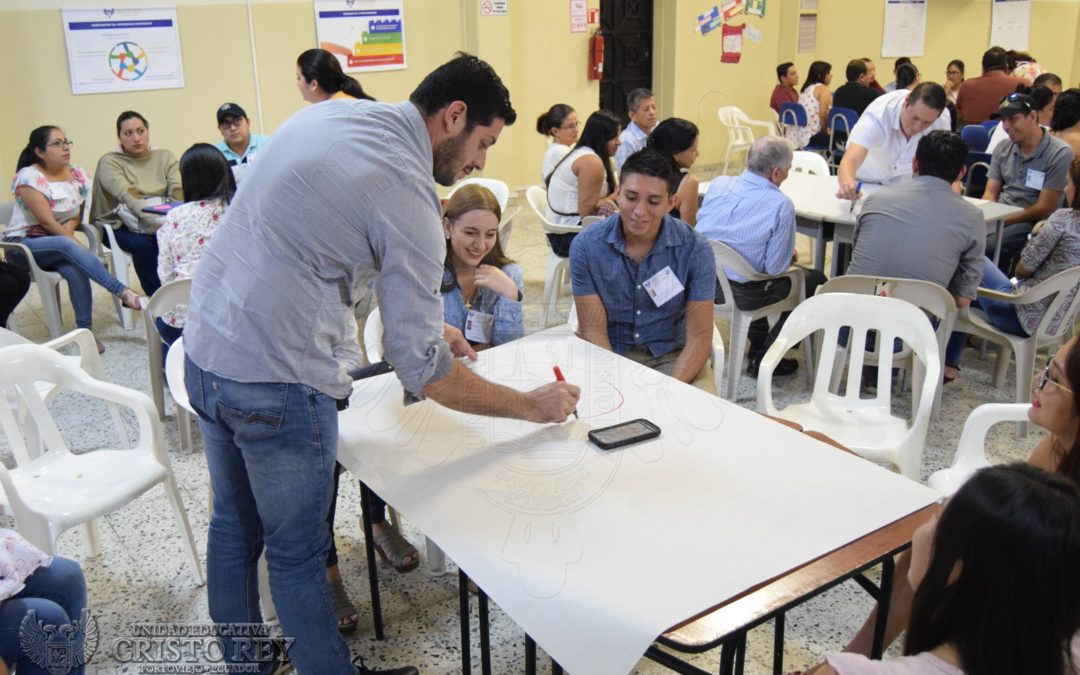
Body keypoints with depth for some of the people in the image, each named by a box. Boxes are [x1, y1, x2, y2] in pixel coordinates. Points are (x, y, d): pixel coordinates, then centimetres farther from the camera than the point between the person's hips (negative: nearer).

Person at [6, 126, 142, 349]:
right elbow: (47, 222, -19)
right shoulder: (29, 177, -13)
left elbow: (83, 210, 7)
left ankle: (85, 330, -26)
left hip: (60, 245, 4)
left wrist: (71, 224, -16)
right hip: (23, 245, -4)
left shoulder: (77, 174, 3)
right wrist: (81, 249, -24)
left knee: (75, 269, -31)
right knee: (66, 245, -36)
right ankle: (122, 292, -43)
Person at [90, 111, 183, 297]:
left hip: (162, 222, 3)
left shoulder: (165, 157, 8)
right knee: (142, 243, -34)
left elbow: (179, 191, -8)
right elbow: (128, 197, -22)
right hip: (120, 226, -3)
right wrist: (156, 221, -40)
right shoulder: (109, 162, -4)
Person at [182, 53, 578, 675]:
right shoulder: (408, 195, -18)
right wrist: (534, 406, -4)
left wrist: (422, 319, 19)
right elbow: (424, 373, -16)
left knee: (234, 524, 24)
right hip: (276, 379, -9)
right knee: (297, 553, 10)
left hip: (204, 348, 9)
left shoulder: (330, 113, 7)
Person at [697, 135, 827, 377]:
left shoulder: (718, 183, -1)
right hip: (741, 294, -7)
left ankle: (757, 347, 44)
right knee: (814, 280, 17)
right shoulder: (781, 205, -17)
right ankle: (763, 360, 17)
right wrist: (789, 256, 10)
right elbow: (775, 267, -16)